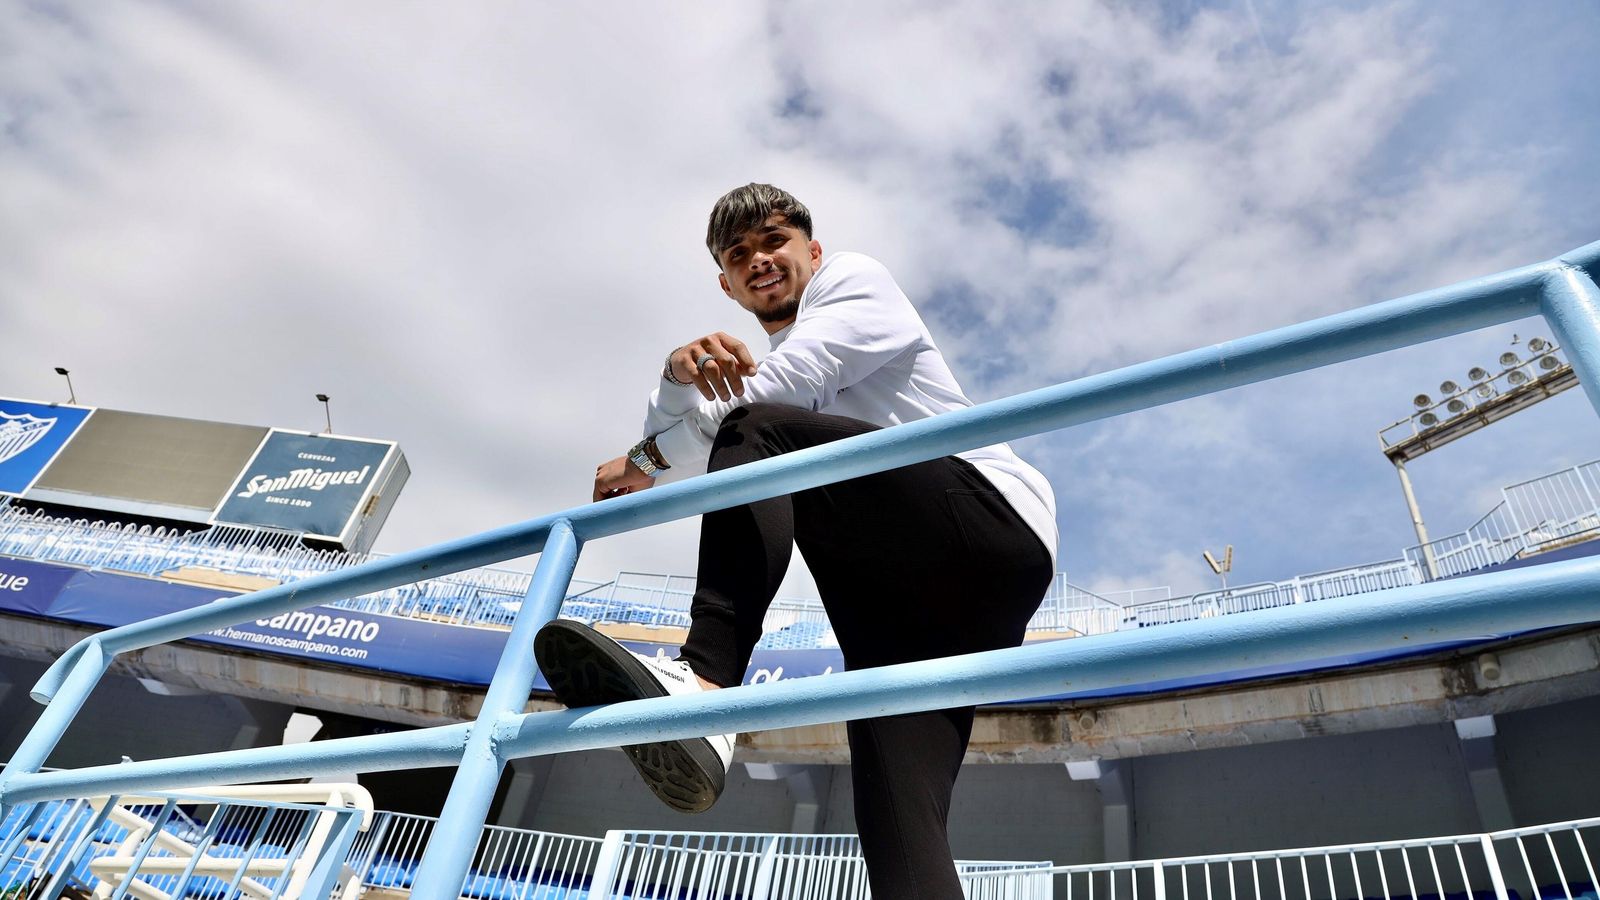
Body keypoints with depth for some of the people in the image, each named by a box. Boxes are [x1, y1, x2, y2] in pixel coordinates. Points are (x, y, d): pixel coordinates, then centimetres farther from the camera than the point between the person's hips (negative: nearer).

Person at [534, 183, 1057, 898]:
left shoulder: (856, 277, 13)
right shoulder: (757, 369, 31)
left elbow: (782, 384, -5)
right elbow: (669, 449, 16)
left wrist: (643, 463, 3)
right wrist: (681, 370, -7)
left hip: (990, 515, -6)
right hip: (915, 595, 6)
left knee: (754, 430, -20)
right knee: (897, 813, -13)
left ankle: (703, 686, -37)